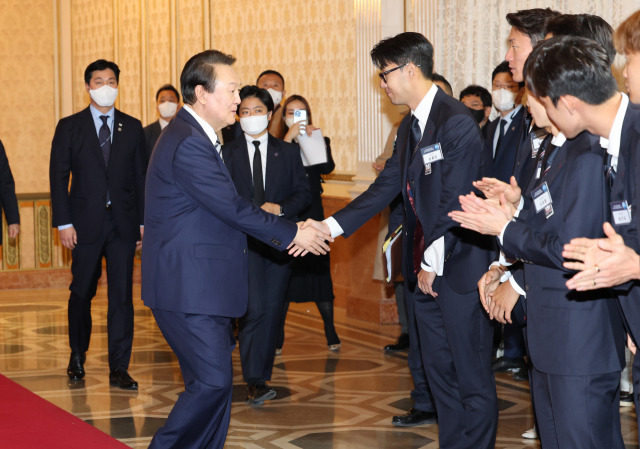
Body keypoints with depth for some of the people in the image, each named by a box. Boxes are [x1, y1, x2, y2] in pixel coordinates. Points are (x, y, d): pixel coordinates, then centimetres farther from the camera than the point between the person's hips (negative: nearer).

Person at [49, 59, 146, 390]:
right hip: (85, 223, -1)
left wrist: (143, 220, 2)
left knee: (122, 295, -1)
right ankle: (77, 356, 31)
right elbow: (58, 177, 1)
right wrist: (64, 223, -7)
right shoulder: (69, 127, 4)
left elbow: (140, 176, 8)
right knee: (82, 292, 10)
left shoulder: (132, 127, 8)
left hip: (123, 223, 1)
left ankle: (119, 368, 4)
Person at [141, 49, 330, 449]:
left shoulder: (196, 137, 16)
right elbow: (232, 208, -19)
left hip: (198, 284, 11)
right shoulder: (189, 144, -18)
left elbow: (226, 207, 16)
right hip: (188, 286, -11)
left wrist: (285, 231, 8)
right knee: (213, 380, -10)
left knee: (212, 380, 12)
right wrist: (291, 233, -9)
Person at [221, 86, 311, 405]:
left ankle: (261, 376, 15)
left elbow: (303, 193, 7)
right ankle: (254, 381, -9)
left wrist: (280, 208, -10)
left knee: (272, 309, 3)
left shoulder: (288, 152, 12)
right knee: (254, 308, -13)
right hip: (244, 240, -2)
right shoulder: (228, 152, 9)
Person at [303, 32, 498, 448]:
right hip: (425, 267, 9)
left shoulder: (456, 122, -16)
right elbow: (386, 187, 12)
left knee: (473, 377, 1)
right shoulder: (411, 126, 12)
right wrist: (330, 226, 4)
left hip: (458, 267, -9)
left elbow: (454, 201, -18)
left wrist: (432, 264, -13)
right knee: (439, 370, 16)